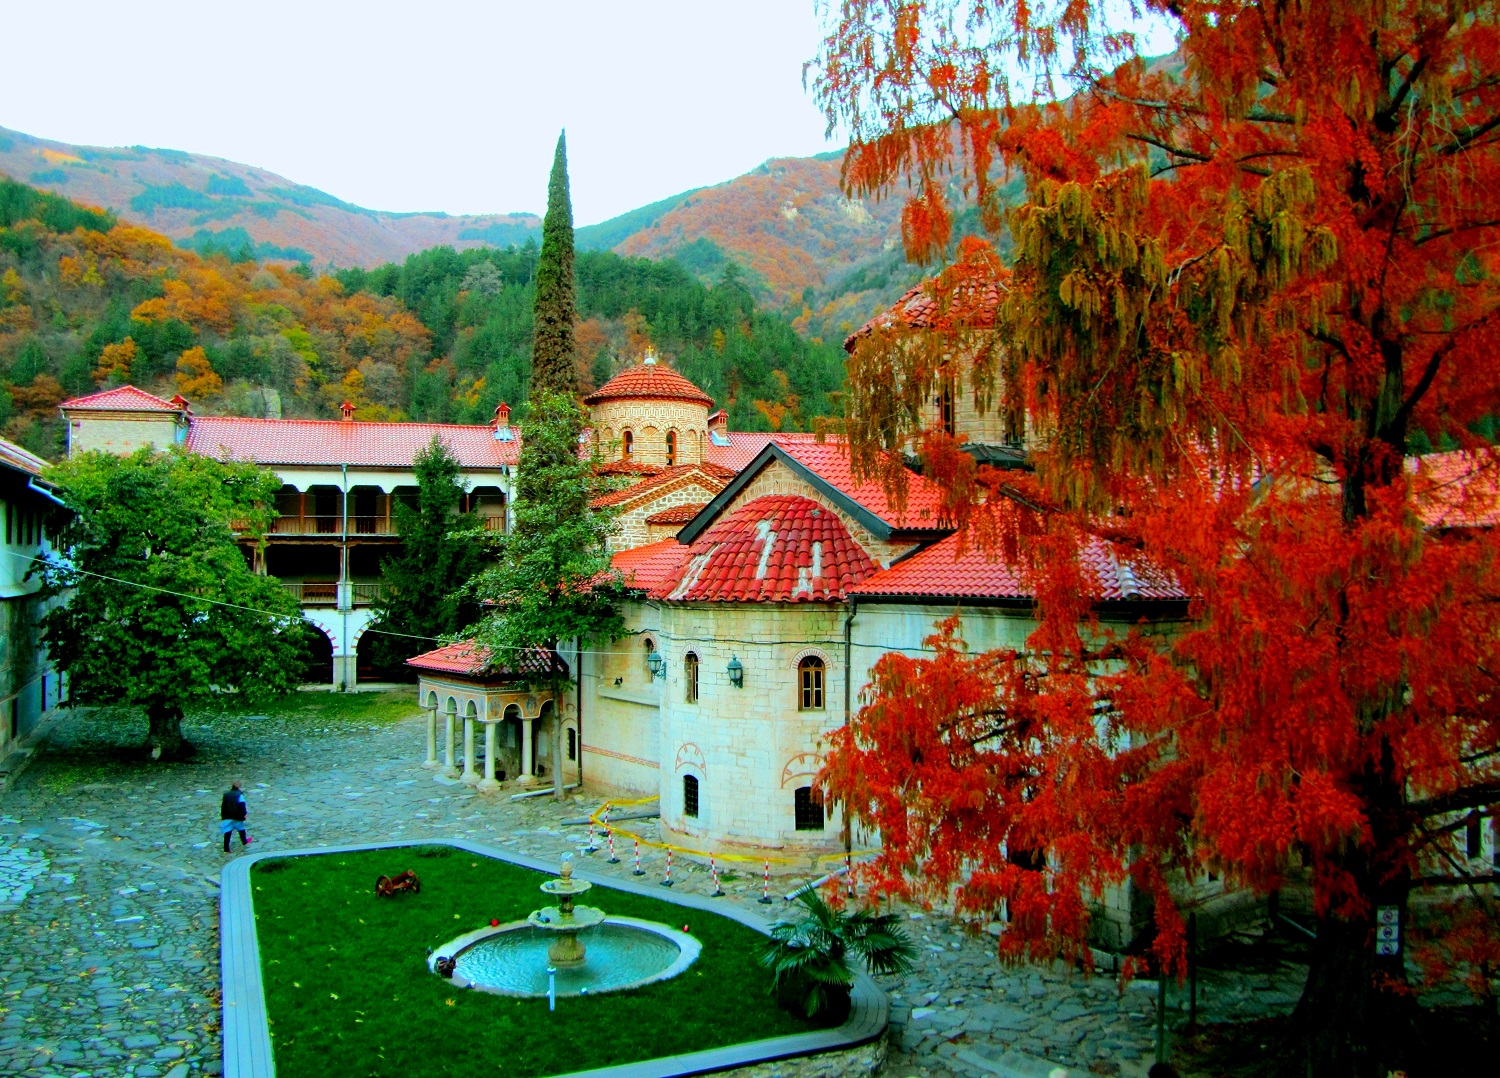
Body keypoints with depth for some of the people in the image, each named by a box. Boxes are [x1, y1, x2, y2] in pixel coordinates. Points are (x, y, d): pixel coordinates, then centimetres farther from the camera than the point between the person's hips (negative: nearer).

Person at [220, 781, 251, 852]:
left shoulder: (226, 795, 11)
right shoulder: (239, 795, -7)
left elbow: (223, 806, 14)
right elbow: (242, 805, -14)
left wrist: (222, 816, 20)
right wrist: (245, 813, -7)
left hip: (227, 817, 3)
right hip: (237, 817, -3)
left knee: (227, 833, 0)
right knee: (241, 829, 20)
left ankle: (226, 849, -4)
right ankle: (244, 842, 38)